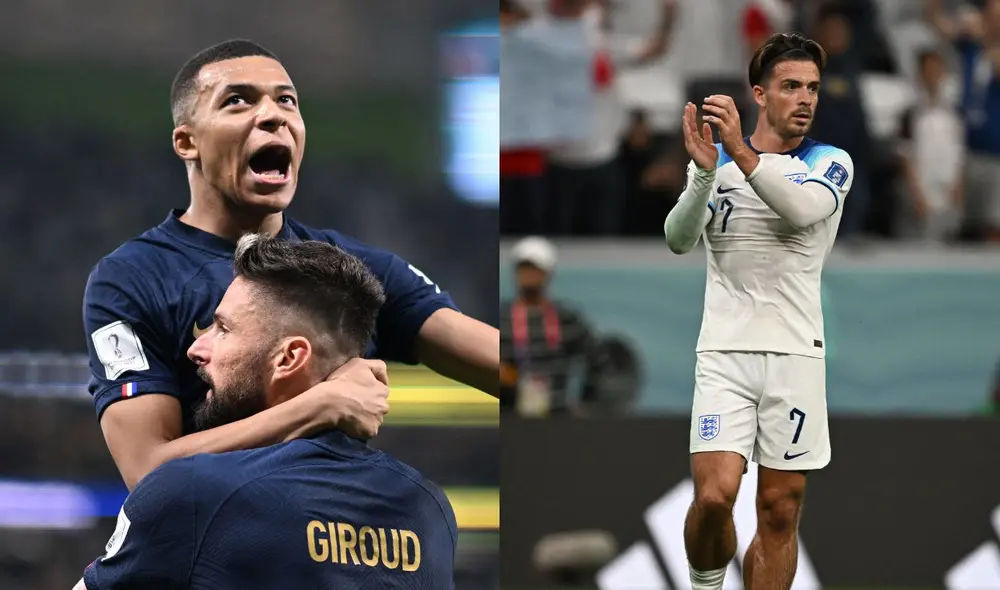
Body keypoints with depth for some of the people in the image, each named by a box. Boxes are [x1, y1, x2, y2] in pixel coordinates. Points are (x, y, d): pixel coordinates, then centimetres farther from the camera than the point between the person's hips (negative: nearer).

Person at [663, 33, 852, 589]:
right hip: (725, 350, 0)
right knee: (714, 496, -15)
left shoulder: (831, 163, 4)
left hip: (796, 352, 0)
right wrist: (706, 171, -22)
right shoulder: (715, 161, 8)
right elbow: (680, 240, -6)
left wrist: (740, 151, -28)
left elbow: (802, 209, -18)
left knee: (781, 512, 2)